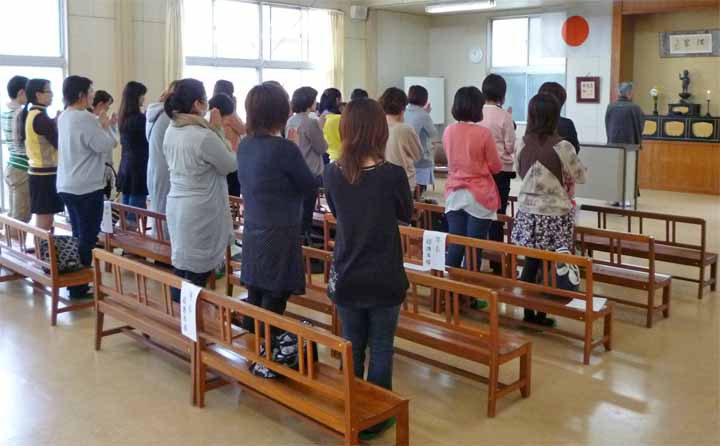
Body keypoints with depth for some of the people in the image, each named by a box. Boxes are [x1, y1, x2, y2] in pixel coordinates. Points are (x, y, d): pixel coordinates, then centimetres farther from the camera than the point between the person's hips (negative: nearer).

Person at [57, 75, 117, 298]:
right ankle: (79, 287, 3)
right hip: (87, 187, -9)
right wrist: (105, 127, 0)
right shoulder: (86, 118, -19)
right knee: (88, 239, -1)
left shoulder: (64, 117, 11)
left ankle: (74, 282, 23)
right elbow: (106, 146, -16)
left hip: (67, 186, 9)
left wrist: (102, 126, 14)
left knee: (78, 236, 17)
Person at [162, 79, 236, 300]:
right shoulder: (205, 136, -21)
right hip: (200, 212, -8)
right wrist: (218, 131, -5)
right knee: (197, 273, 2)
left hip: (177, 207, 8)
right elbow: (231, 165, -8)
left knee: (181, 266, 17)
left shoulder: (171, 131, 5)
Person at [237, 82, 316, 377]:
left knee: (255, 299, 15)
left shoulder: (245, 146, 4)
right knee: (273, 303, 1)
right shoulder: (284, 149, -19)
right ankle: (266, 362, 9)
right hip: (279, 236, -8)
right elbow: (310, 187, -7)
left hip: (253, 233, 8)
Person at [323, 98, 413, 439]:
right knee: (380, 349, 11)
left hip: (346, 277, 3)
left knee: (352, 348, 16)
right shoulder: (393, 174, -16)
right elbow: (406, 215, 2)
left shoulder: (332, 173, -6)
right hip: (383, 279, -3)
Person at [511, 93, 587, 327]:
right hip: (554, 214, -4)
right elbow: (580, 176, 1)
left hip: (527, 212, 4)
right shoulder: (562, 146, -14)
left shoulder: (523, 143, -2)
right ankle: (541, 313, 12)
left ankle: (528, 311, 18)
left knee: (530, 263, 12)